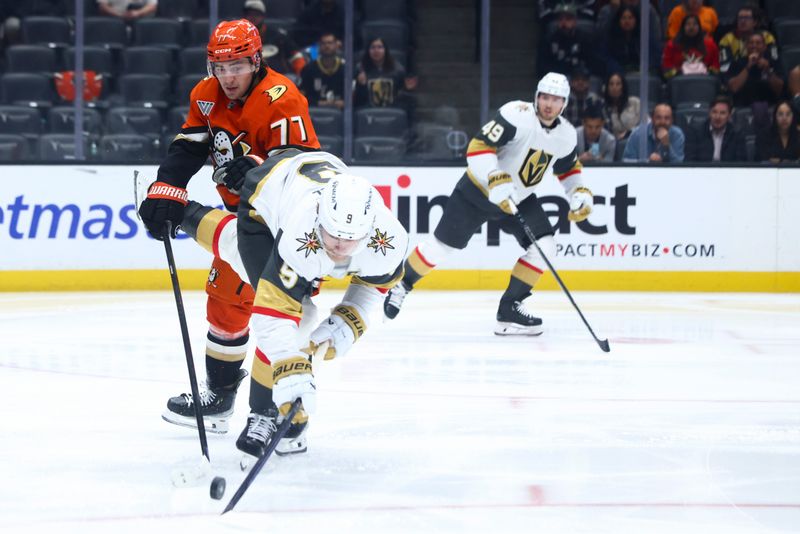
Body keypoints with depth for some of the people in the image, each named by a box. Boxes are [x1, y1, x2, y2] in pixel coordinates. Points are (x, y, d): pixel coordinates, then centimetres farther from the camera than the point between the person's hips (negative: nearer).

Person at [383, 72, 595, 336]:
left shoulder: (566, 135, -4)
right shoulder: (517, 115, -26)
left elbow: (569, 167, 16)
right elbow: (478, 146, -30)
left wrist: (579, 193, -1)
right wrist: (497, 180, -41)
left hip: (520, 198, 6)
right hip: (478, 189, -6)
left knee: (545, 246, -11)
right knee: (442, 244, -2)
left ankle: (509, 309, -2)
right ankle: (402, 284, 23)